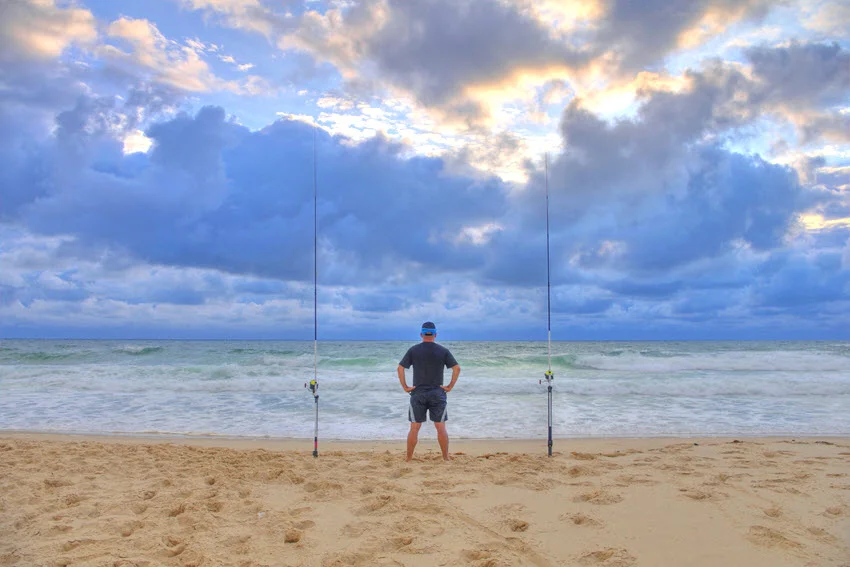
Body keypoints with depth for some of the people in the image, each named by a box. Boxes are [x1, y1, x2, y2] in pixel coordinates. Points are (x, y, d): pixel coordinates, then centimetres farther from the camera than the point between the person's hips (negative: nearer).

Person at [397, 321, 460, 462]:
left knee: (414, 428, 6)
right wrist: (450, 386, -1)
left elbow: (400, 368, -4)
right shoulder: (443, 351, 0)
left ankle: (408, 459, 11)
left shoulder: (413, 350, 0)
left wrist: (405, 387, 0)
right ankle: (446, 458, 11)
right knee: (441, 428, 6)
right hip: (437, 393, 0)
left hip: (418, 393, 0)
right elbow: (457, 368, -6)